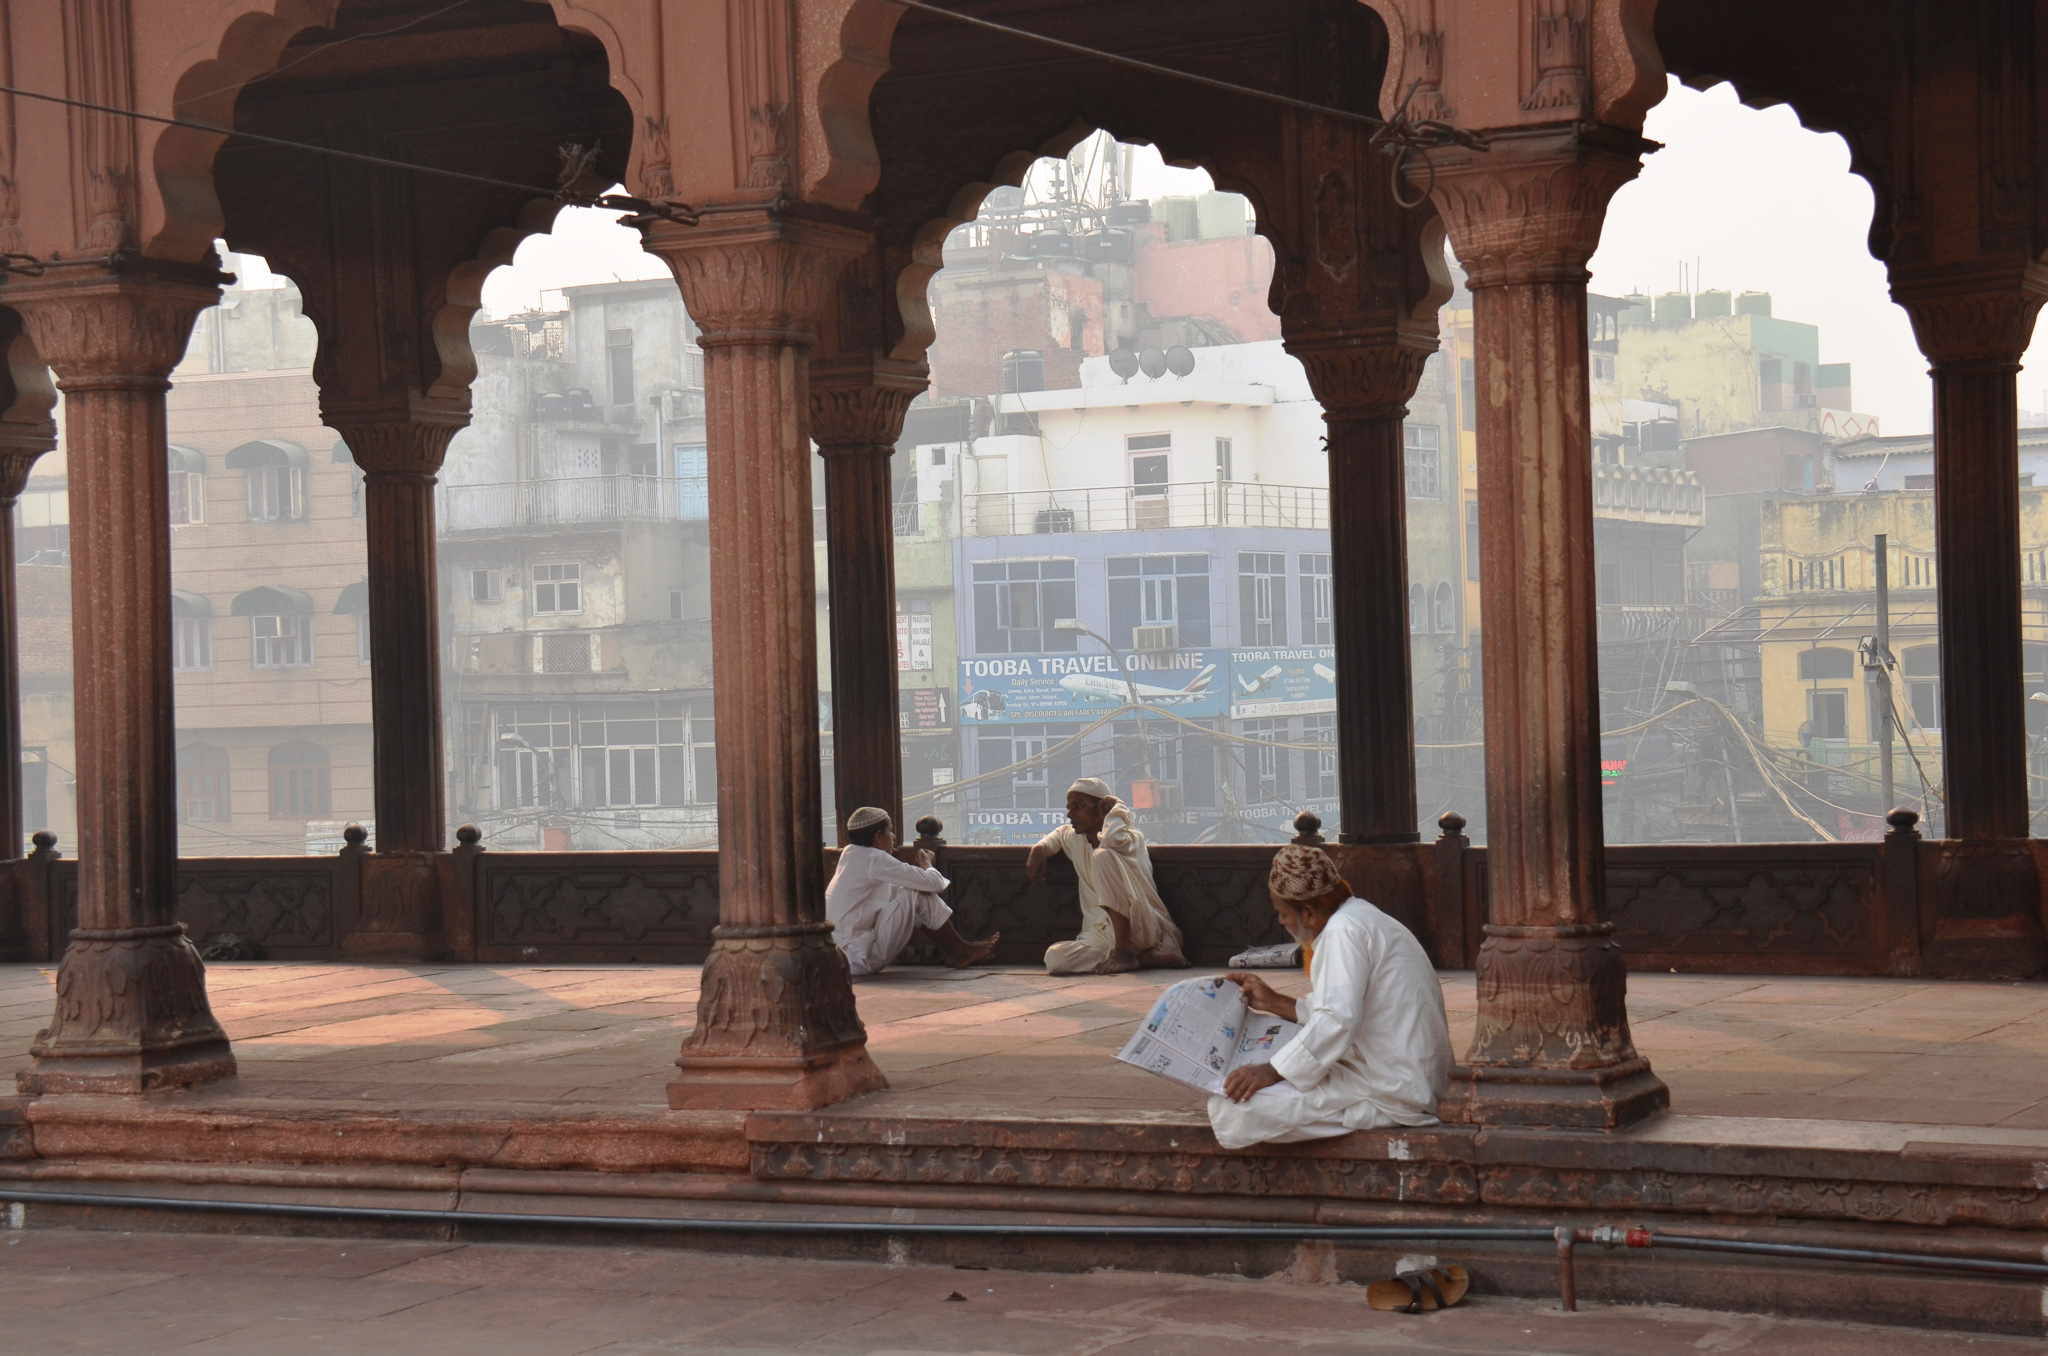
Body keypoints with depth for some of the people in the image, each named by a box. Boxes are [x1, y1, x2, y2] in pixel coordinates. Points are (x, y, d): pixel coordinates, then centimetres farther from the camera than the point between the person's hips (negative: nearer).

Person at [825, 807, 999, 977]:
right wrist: (926, 865, 8)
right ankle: (959, 950, 6)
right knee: (919, 894, -9)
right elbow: (935, 884, -13)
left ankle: (953, 952, 17)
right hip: (860, 960, -9)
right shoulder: (874, 859, -15)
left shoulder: (851, 855, 13)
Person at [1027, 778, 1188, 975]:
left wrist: (1116, 809, -6)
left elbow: (1114, 840, -26)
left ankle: (1124, 951, -24)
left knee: (1103, 856, -24)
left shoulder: (1133, 838, -1)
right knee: (1055, 958, -26)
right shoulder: (1075, 840, 18)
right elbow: (1059, 834, 43)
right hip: (1105, 935, 6)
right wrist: (1040, 848, 21)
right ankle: (1145, 959, -20)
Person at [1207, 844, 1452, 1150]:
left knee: (1233, 1105, -20)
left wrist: (1273, 1071, -23)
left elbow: (1338, 1021, -26)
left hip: (1388, 1095, -11)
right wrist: (1273, 1002, 28)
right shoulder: (1363, 918, 19)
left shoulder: (1344, 929, -15)